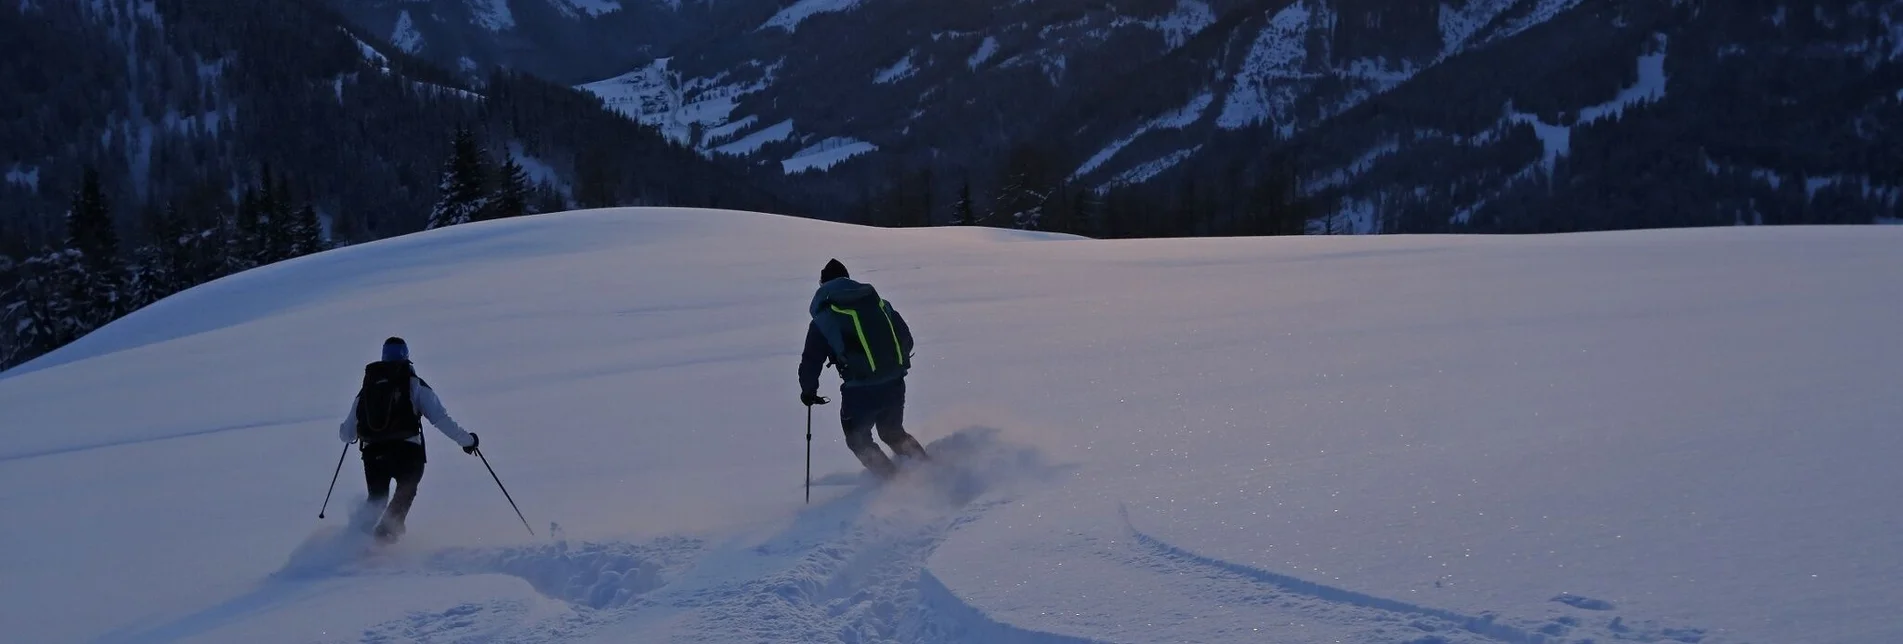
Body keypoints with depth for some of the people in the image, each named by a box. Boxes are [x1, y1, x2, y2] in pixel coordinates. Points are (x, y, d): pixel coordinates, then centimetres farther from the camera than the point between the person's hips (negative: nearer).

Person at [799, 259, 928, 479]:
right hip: (894, 385, 5)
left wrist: (808, 392, 17)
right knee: (893, 433, 27)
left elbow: (811, 359, 1)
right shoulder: (878, 302, 11)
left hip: (860, 392, -5)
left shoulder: (824, 317, -1)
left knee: (858, 439, 16)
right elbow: (906, 338, 15)